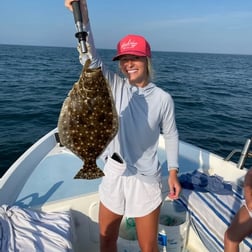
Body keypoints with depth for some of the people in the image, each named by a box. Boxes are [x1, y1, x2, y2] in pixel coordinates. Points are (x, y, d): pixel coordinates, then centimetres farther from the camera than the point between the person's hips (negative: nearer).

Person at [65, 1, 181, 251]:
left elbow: (171, 135, 1)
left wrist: (173, 172, 0)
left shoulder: (163, 98, -9)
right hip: (113, 174, 3)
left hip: (145, 178, -2)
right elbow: (91, 58, -18)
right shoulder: (115, 86, -6)